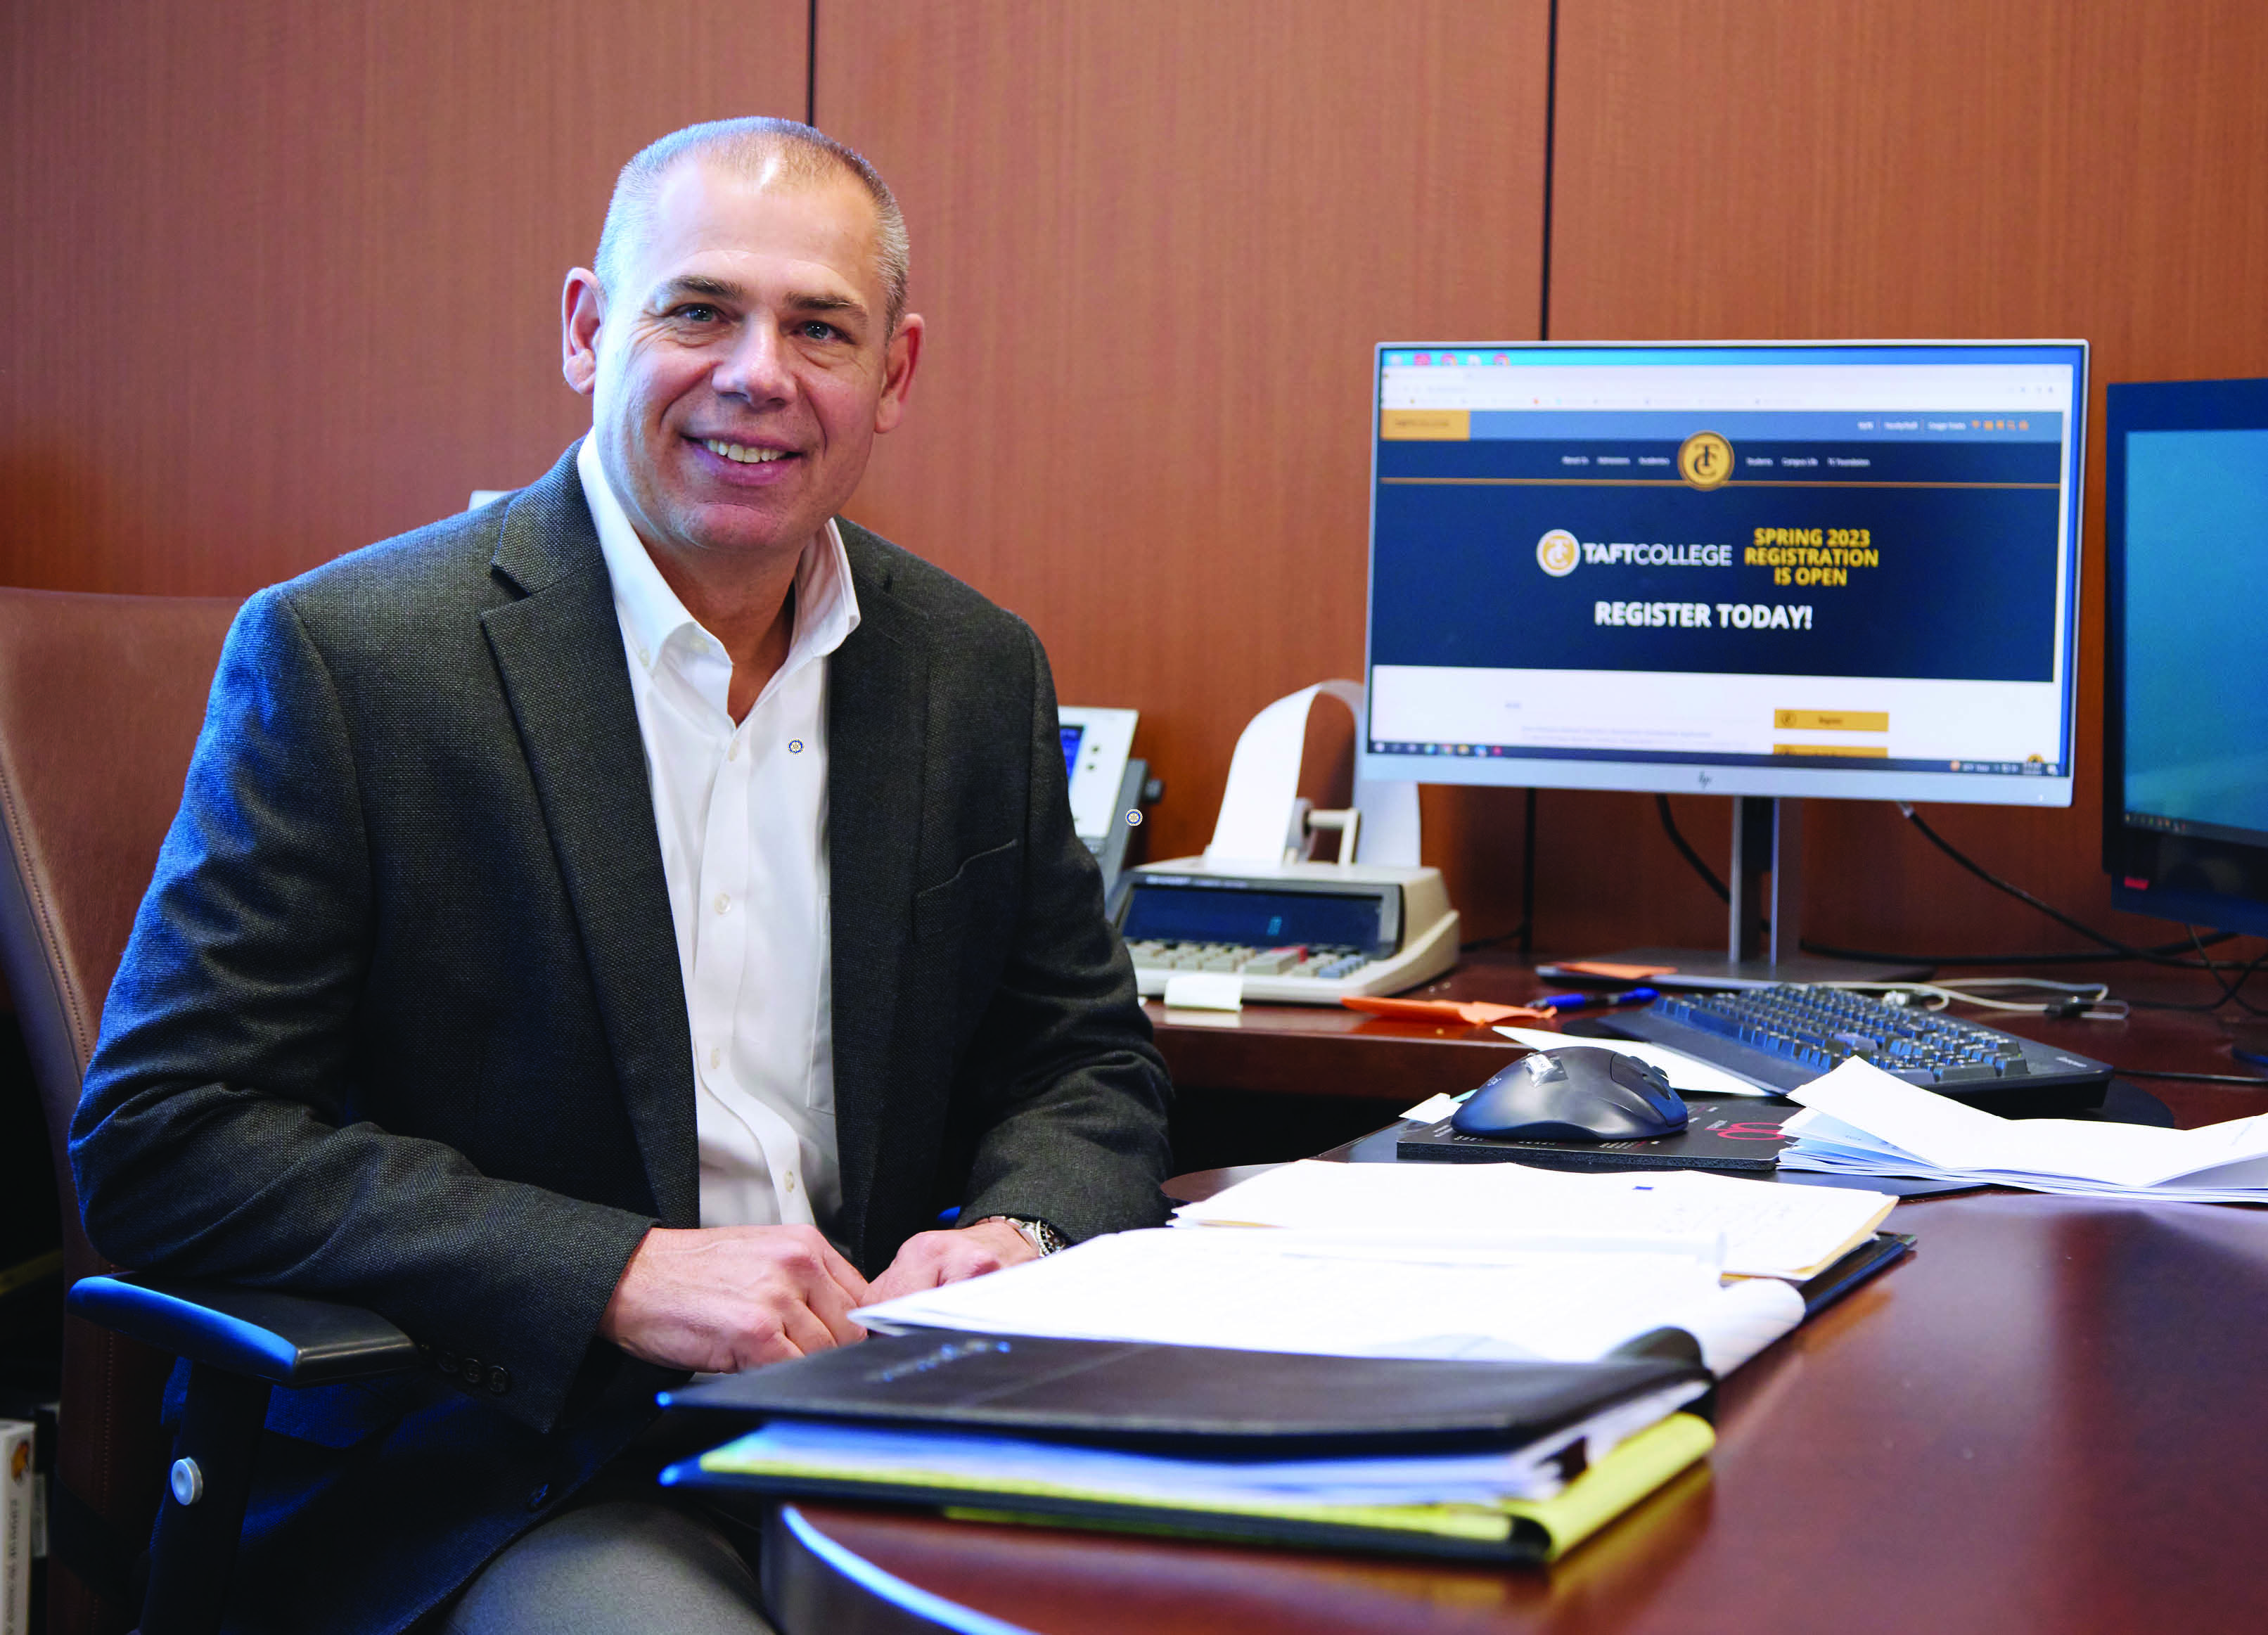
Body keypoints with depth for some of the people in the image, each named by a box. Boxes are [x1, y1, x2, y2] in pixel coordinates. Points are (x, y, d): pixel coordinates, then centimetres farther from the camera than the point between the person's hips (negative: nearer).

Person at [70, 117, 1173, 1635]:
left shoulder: (980, 670, 10)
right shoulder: (344, 655, -6)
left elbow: (1089, 1069, 18)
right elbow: (160, 1139, -10)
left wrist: (1015, 1237, -7)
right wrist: (623, 1275, -20)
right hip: (500, 1490, -5)